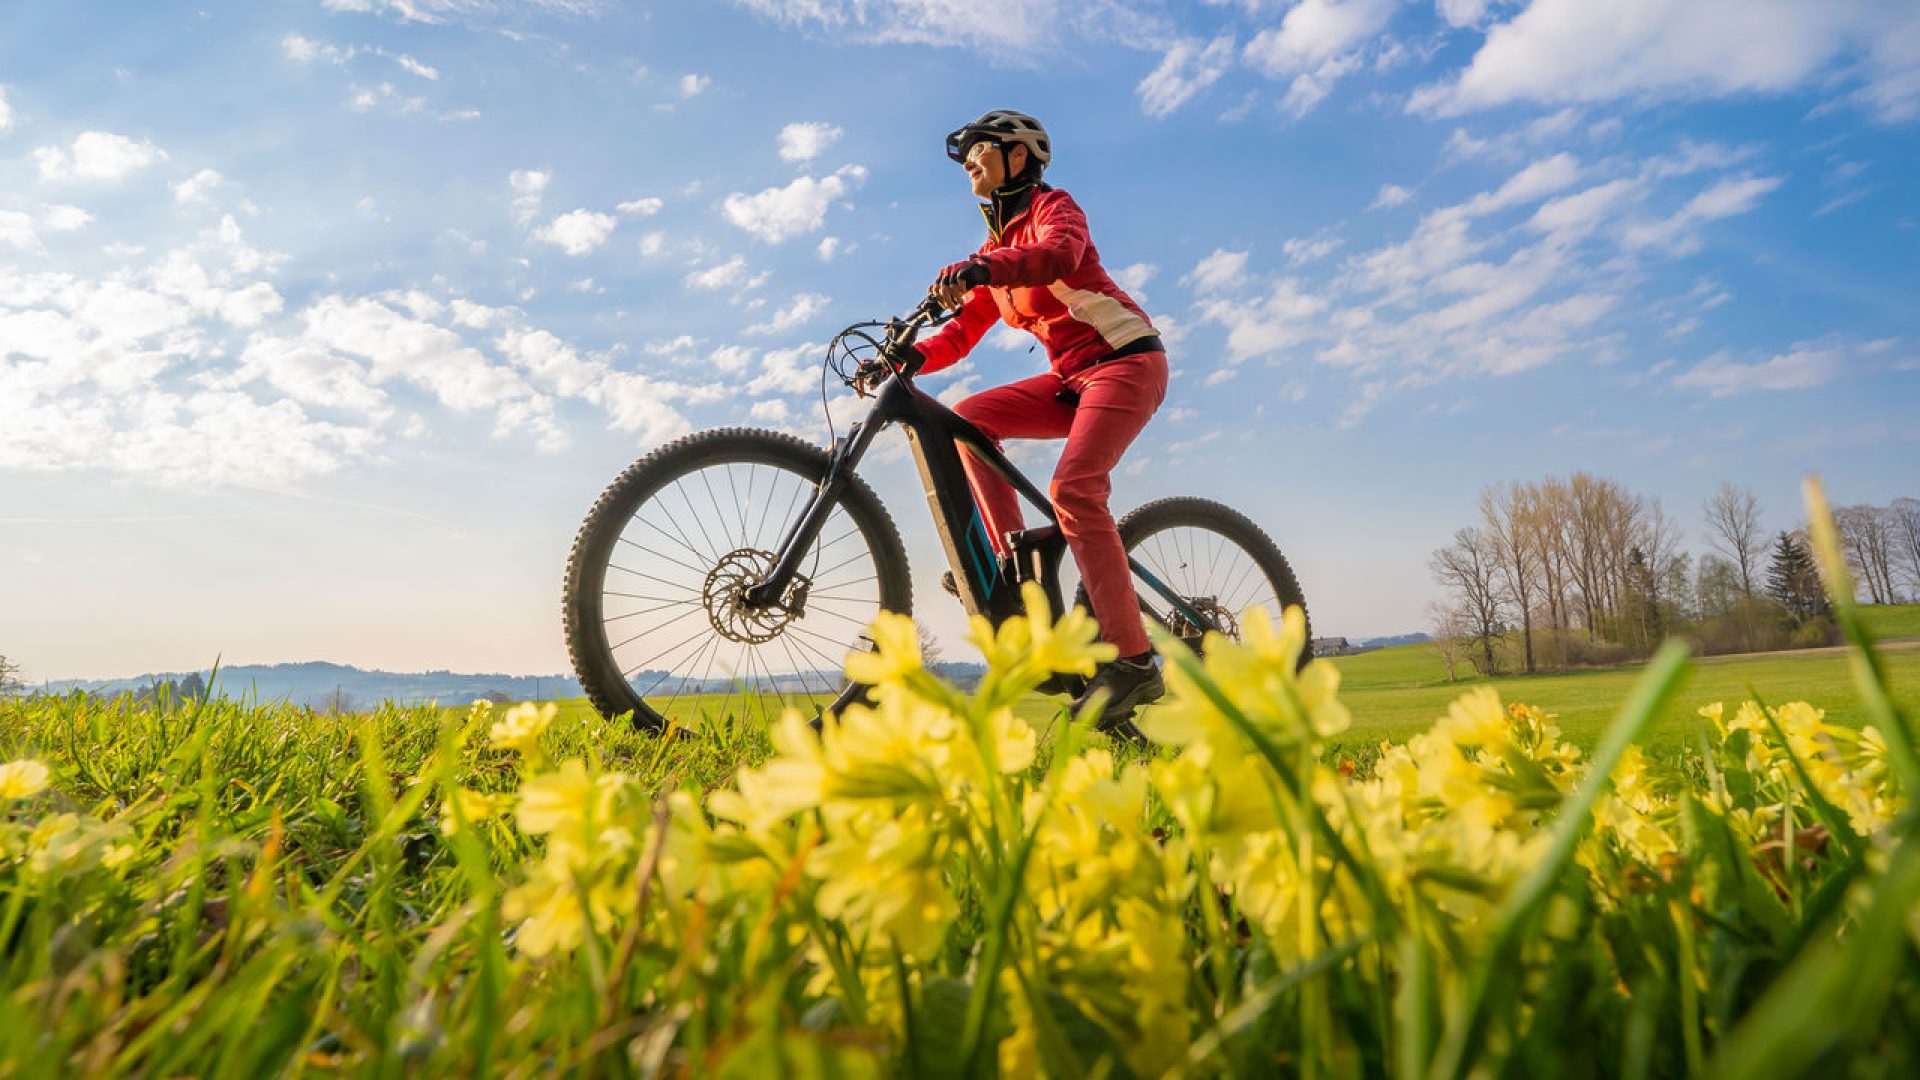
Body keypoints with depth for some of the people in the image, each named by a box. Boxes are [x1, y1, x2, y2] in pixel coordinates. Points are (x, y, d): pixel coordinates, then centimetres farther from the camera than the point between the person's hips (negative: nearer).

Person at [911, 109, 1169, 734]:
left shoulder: (1052, 206, -3)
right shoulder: (994, 250, 19)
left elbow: (1061, 253, -28)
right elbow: (961, 334, 10)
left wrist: (982, 267, -45)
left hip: (1125, 360, -8)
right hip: (1072, 378, 8)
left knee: (1073, 487, -27)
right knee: (968, 417, -9)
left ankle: (1133, 661, -28)